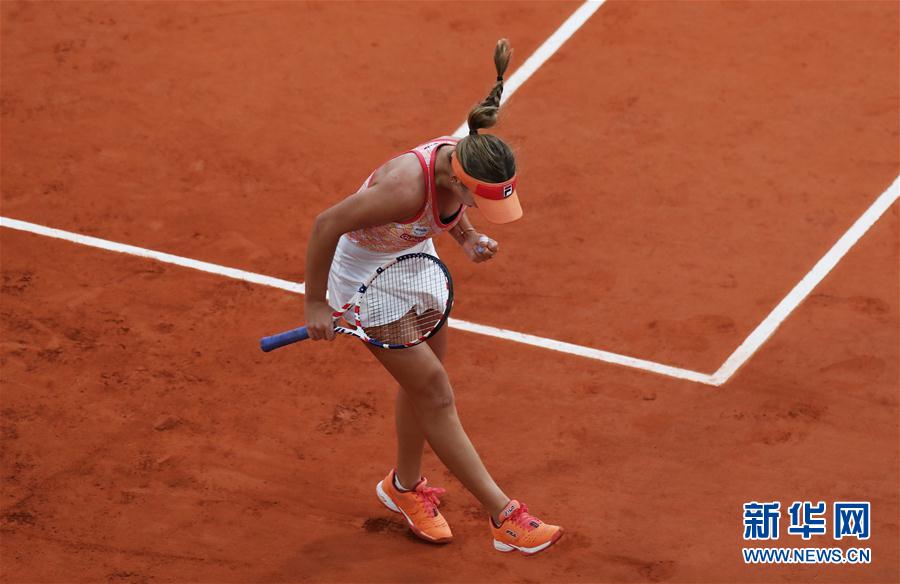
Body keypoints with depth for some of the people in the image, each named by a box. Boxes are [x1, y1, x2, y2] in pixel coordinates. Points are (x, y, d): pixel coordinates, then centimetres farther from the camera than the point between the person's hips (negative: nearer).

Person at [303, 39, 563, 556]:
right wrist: (317, 304, -21)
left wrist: (468, 237, -11)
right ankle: (505, 517, -2)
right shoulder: (406, 187, -41)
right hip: (363, 274, -7)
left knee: (423, 381, 17)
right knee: (435, 390, -6)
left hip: (415, 258, 7)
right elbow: (326, 225, -30)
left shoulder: (465, 158, -18)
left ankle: (406, 486, 42)